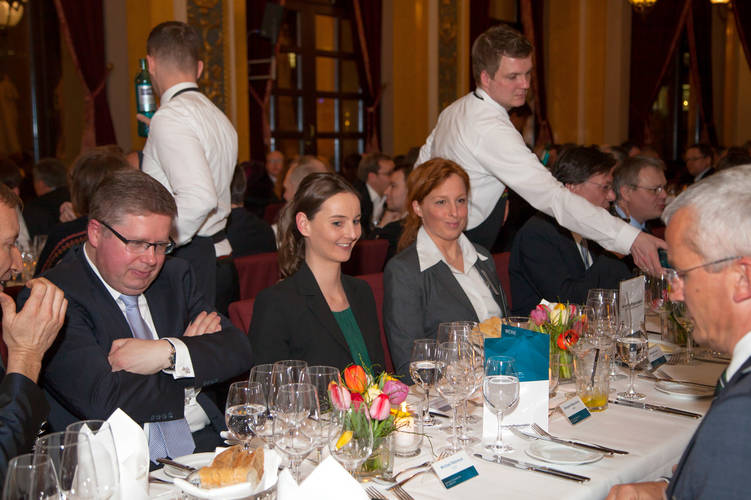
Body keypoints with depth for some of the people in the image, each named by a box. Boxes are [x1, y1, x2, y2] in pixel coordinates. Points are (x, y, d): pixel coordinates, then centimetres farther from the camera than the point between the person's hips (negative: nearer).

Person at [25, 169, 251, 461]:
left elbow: (238, 350, 7)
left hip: (208, 445, 4)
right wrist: (192, 351, -3)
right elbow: (104, 402, -18)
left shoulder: (175, 276, 14)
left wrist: (167, 353, -11)